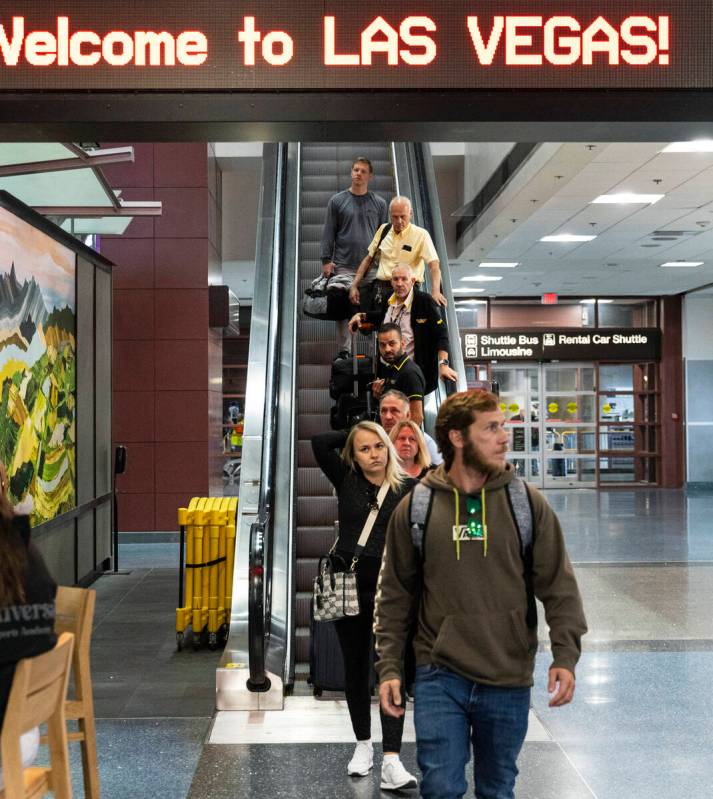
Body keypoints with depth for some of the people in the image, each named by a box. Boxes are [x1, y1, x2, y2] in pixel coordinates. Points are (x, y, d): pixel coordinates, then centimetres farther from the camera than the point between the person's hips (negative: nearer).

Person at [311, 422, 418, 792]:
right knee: (355, 669, 14)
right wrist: (352, 435, 2)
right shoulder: (346, 480, 1)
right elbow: (319, 442, -7)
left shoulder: (407, 488, -2)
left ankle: (391, 762, -11)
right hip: (348, 586, 2)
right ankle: (363, 745, 31)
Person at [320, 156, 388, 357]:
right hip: (344, 266, -1)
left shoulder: (379, 203, 8)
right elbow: (328, 233, 2)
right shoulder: (337, 201, 4)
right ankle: (344, 351, 4)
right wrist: (326, 260, -5)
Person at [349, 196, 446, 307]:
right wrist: (354, 286, 11)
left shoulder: (421, 234, -3)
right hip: (381, 288, 4)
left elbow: (434, 264, -12)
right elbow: (369, 258, 18)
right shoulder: (383, 229, 12)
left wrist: (435, 291, -29)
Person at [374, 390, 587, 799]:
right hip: (439, 678, -1)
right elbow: (396, 596, 3)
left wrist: (565, 656, -10)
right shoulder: (415, 508, -2)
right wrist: (389, 667, 0)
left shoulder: (528, 503, -2)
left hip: (509, 682, 1)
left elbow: (559, 586, -1)